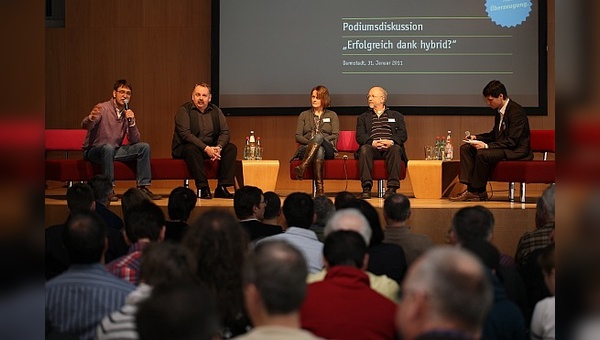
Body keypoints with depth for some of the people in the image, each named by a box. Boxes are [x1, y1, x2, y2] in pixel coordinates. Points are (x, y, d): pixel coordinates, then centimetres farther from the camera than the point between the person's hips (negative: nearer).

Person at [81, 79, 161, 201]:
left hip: (114, 150, 6)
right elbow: (85, 126, -29)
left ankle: (142, 187, -6)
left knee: (144, 147, -7)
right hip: (93, 150, -6)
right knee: (109, 147, -38)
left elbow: (134, 141, 0)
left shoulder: (128, 113, 6)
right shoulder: (103, 108, -12)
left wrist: (132, 122, -17)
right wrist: (91, 118, -53)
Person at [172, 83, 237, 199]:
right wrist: (206, 148, -29)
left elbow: (225, 132, 1)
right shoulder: (184, 110, -7)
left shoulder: (216, 111, 8)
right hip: (184, 148, -5)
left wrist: (218, 148, -21)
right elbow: (185, 134, -20)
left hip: (211, 147, 5)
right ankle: (202, 188, -35)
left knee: (231, 148, -15)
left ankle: (222, 188, -20)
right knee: (192, 149, -38)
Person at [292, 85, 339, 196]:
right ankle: (319, 188, -52)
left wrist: (315, 141, -9)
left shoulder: (332, 115, 18)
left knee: (319, 136, -38)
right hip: (306, 149, 1)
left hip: (328, 149, -1)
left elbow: (335, 136, 5)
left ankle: (302, 167, -55)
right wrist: (310, 142, -10)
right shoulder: (304, 115, 21)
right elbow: (298, 137, 11)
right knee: (319, 150, -40)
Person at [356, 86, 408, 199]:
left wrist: (391, 141, -15)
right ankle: (366, 187, -39)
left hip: (390, 147, -1)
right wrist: (372, 142, -15)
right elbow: (359, 137, 8)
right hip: (372, 148, 1)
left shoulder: (397, 116, 23)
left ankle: (392, 188, -38)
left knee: (396, 149, -36)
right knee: (364, 149, -34)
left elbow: (403, 135, 7)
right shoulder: (363, 118, 24)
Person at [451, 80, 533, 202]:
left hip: (517, 151, -10)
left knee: (482, 154, -31)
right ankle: (470, 187, -11)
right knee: (465, 148, 0)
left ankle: (476, 191, -15)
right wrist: (476, 137, 4)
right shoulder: (500, 110, 10)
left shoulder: (516, 111, -19)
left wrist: (487, 146, -27)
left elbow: (511, 142, -23)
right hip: (502, 147, 10)